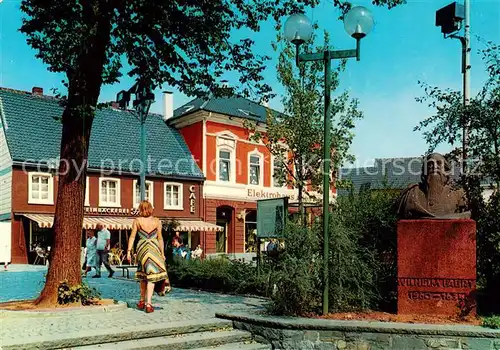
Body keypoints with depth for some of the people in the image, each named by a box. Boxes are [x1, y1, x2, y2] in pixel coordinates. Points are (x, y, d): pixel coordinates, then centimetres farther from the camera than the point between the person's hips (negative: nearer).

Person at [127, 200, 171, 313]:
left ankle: (142, 301, 27)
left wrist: (129, 251, 3)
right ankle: (148, 303, -9)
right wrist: (162, 253, 8)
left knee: (143, 274, 18)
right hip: (154, 248, -2)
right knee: (152, 275, -1)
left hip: (142, 248, 2)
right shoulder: (157, 221, 1)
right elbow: (160, 238, 2)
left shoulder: (137, 221, 2)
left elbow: (132, 237, -1)